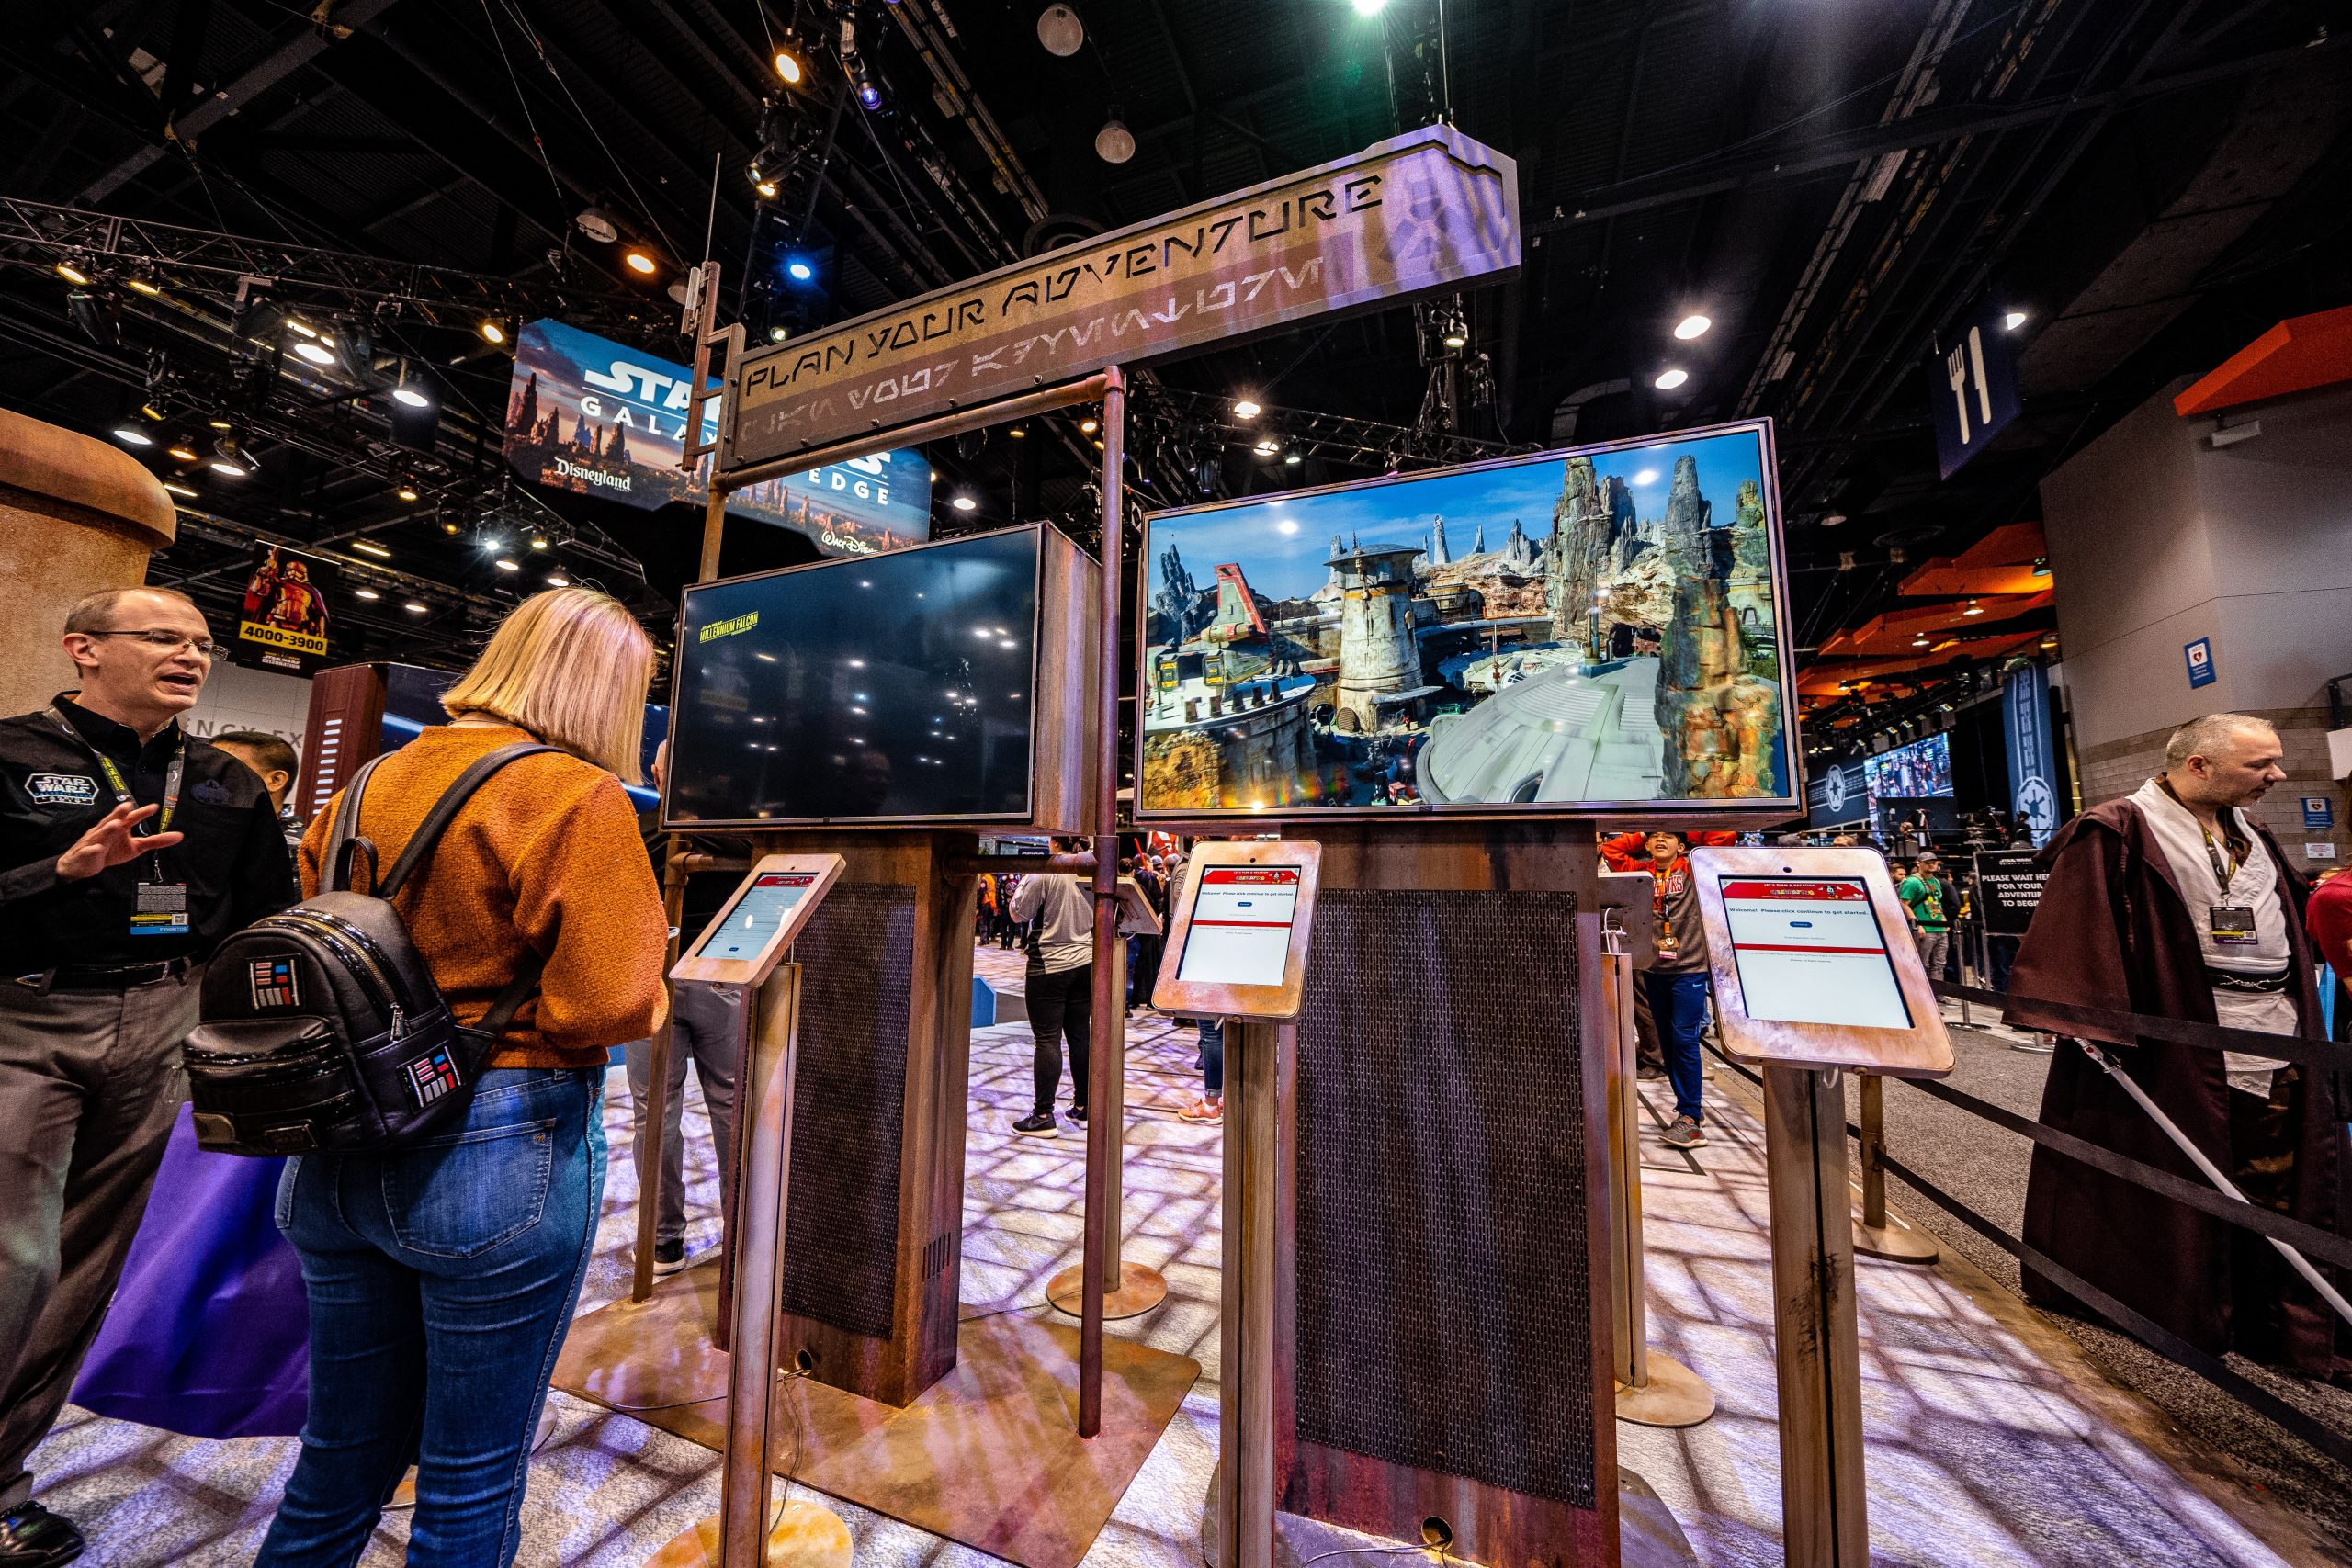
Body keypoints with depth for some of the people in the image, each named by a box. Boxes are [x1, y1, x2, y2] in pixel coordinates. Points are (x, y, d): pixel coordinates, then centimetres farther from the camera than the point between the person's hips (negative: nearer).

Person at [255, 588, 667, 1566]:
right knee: (472, 1481, 15)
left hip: (336, 1155, 7)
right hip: (505, 1152, -7)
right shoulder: (572, 794, -18)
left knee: (344, 1453, 26)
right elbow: (607, 1005, -24)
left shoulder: (369, 782, 6)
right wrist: (650, 1001, -4)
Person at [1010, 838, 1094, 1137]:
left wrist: (1024, 882, 6)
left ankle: (1043, 1115, 3)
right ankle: (1082, 1106, 23)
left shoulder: (1045, 873, -14)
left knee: (1048, 1040, -1)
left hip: (1049, 966, -6)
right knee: (1080, 1036, 13)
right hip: (1085, 964, 6)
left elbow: (1018, 914, -5)